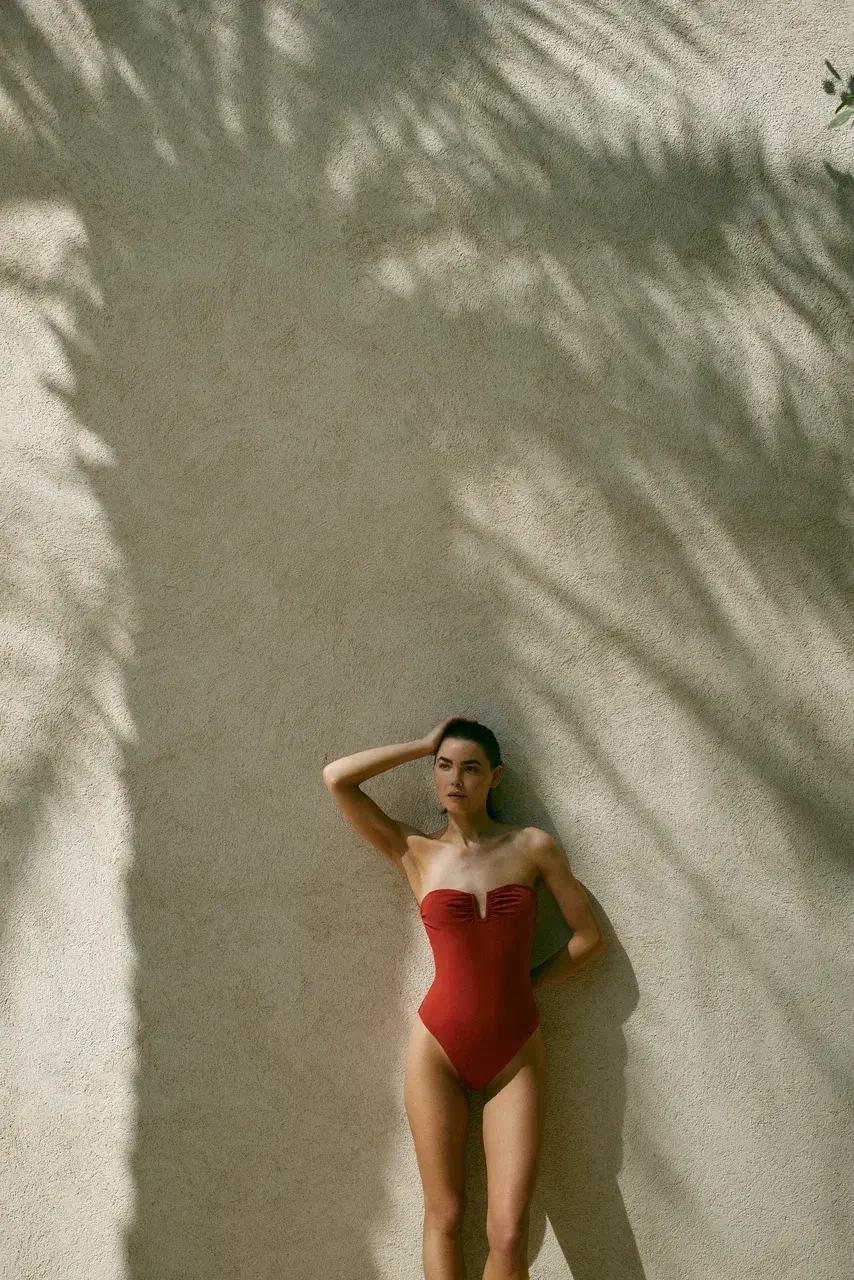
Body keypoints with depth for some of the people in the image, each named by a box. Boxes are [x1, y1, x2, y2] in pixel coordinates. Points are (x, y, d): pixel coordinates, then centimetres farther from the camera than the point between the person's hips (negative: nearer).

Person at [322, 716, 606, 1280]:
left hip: (517, 1053, 0)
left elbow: (589, 935, 5)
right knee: (445, 1217, 4)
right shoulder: (416, 852, 2)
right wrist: (424, 745, 0)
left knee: (510, 1232, -6)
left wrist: (525, 984, 8)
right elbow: (336, 777, -5)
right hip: (439, 1049, 0)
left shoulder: (533, 846, 1)